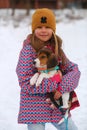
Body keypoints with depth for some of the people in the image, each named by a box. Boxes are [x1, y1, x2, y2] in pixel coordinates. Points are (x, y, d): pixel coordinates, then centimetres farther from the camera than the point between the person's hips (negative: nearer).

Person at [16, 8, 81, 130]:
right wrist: (55, 83, -18)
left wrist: (62, 88, -17)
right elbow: (26, 83, -16)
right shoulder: (28, 50, -12)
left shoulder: (56, 48, 4)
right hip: (35, 106, -5)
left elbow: (74, 70, 1)